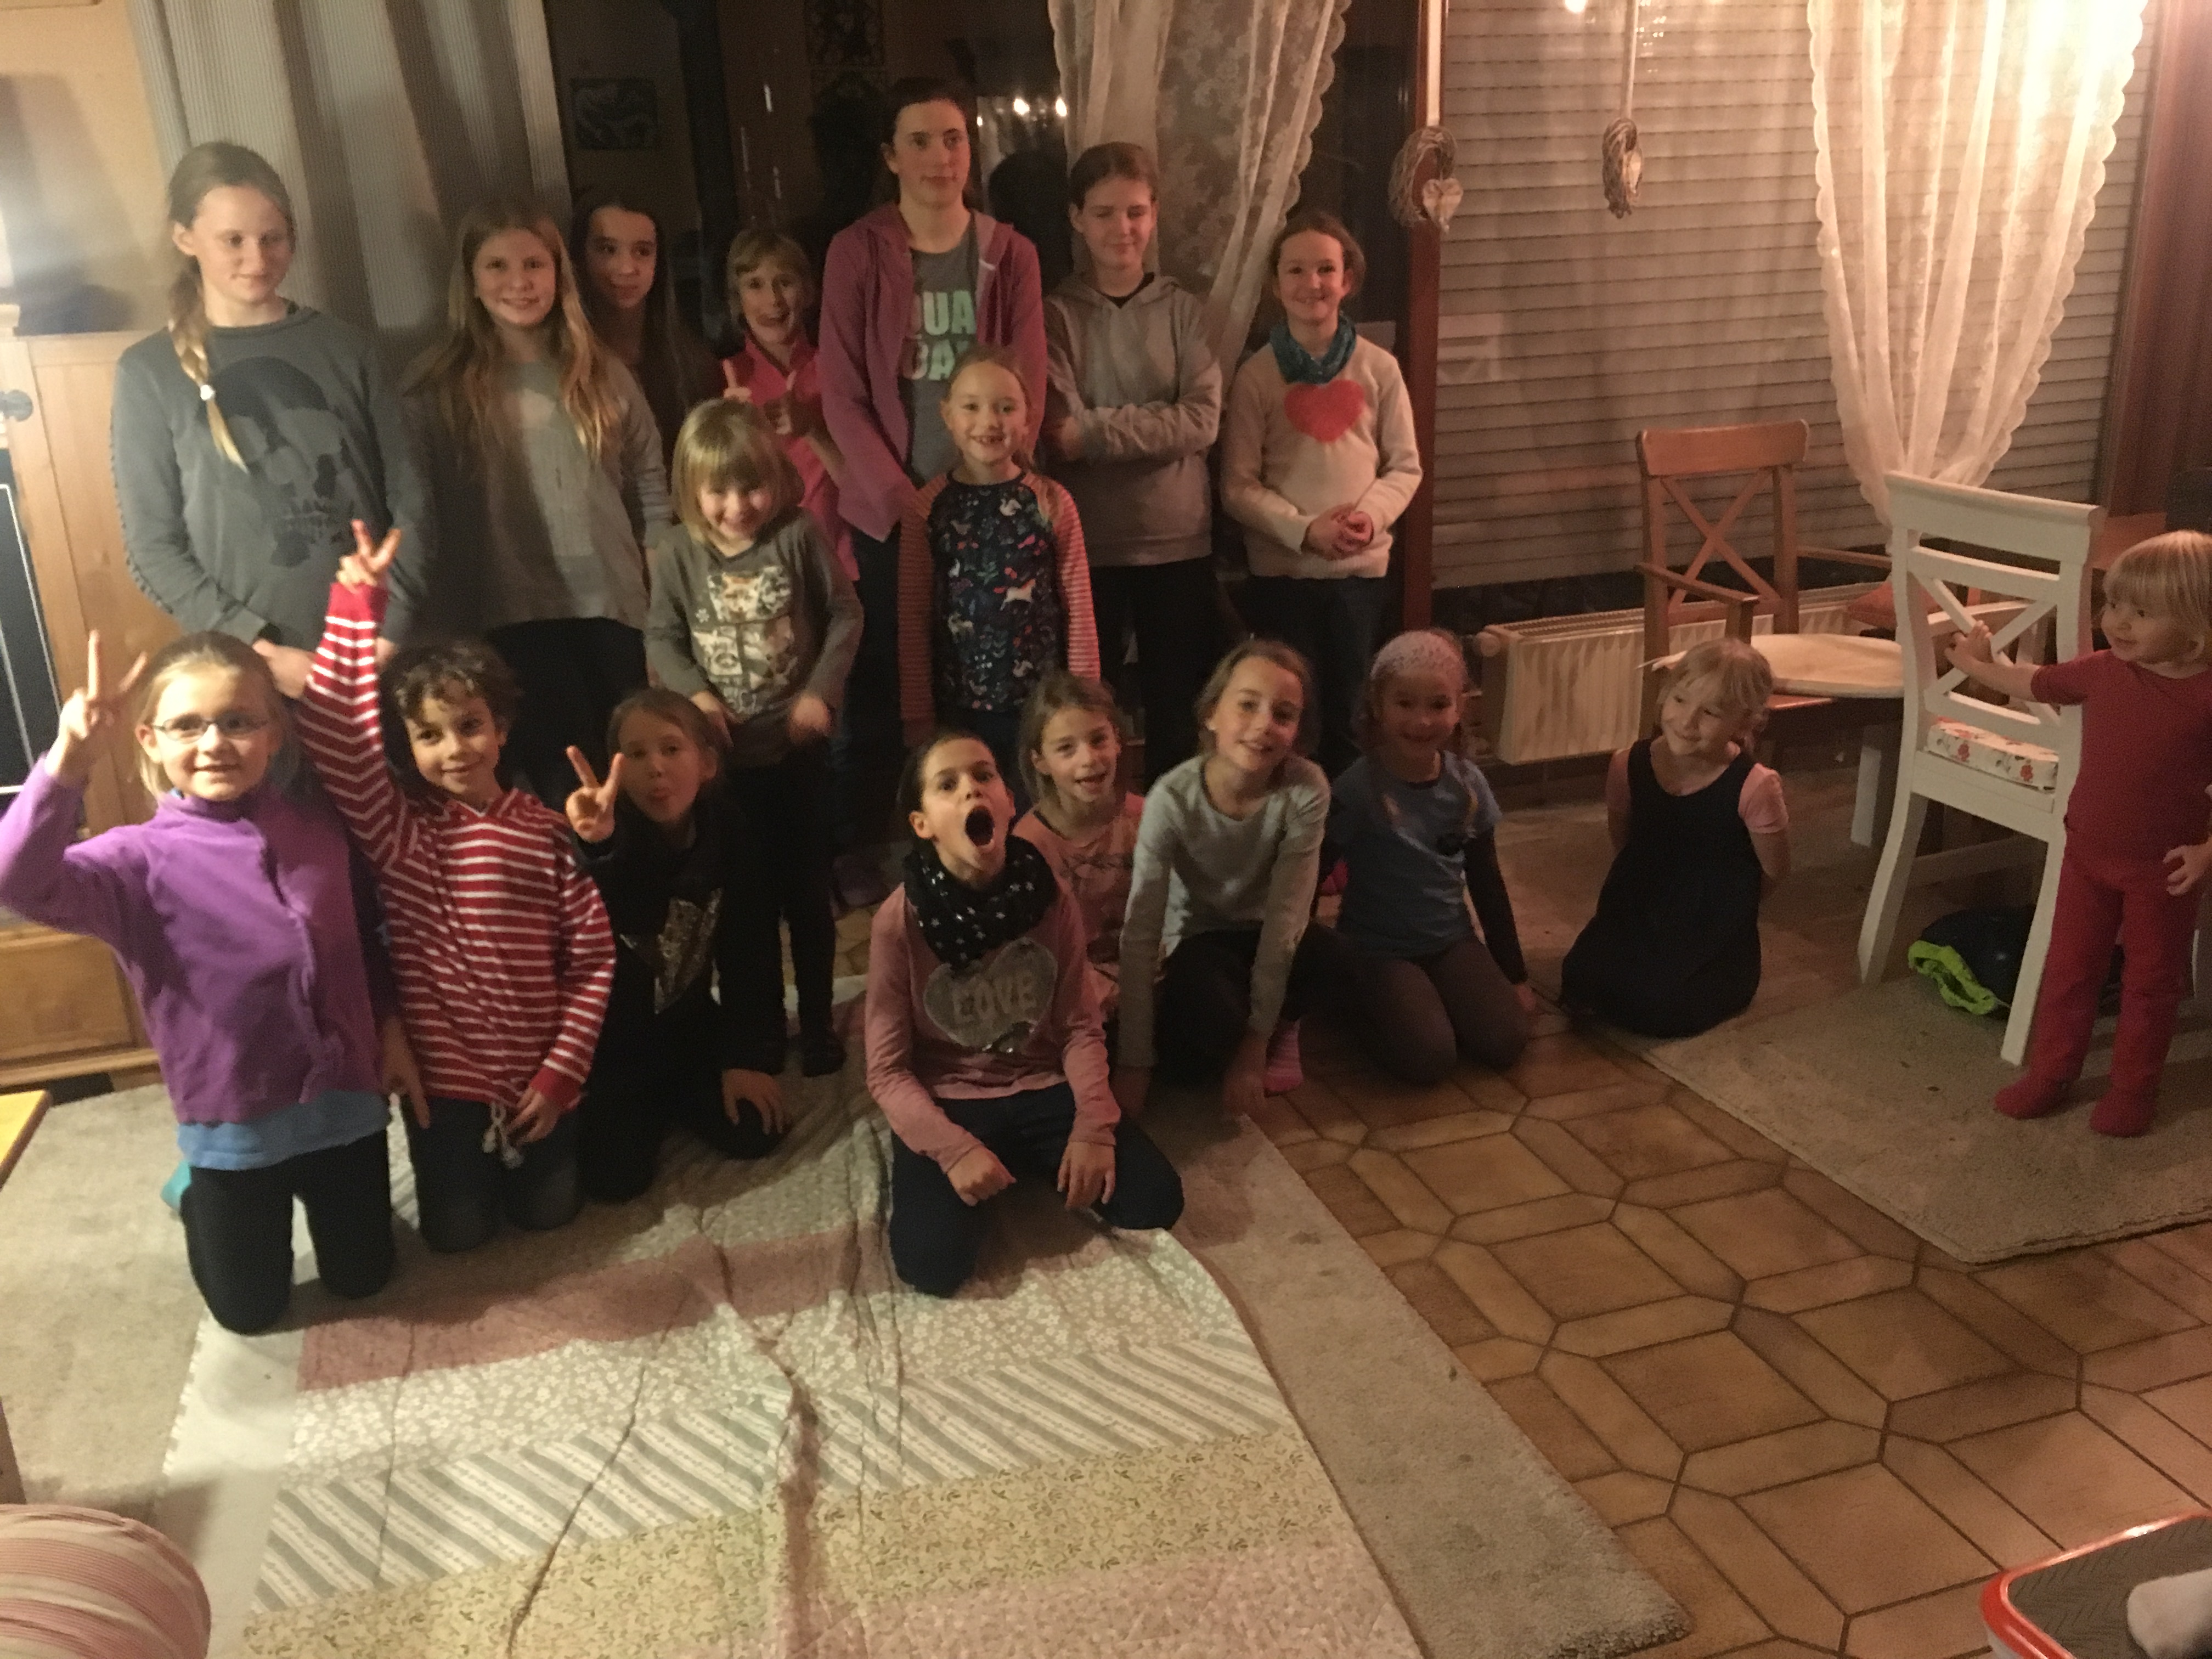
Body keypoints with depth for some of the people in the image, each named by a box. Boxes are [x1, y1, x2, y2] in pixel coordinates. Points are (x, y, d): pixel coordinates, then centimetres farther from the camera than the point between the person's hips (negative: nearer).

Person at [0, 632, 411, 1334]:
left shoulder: (318, 825, -6)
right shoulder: (141, 858, -16)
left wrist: (391, 1030, 5)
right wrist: (69, 758, -47)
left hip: (345, 1099, 2)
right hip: (234, 1120, -2)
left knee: (361, 1279, 19)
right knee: (250, 1310, 18)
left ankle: (311, 1194, 48)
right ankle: (203, 1205, 46)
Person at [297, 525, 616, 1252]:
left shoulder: (547, 831, -8)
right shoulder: (395, 828, -9)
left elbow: (593, 959, -6)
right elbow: (331, 737, -25)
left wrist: (561, 1074, -9)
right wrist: (356, 608, -27)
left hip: (539, 1068, 0)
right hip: (445, 1073, 0)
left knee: (549, 1210, 9)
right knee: (459, 1230, 6)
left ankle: (520, 1144, 40)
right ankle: (466, 1150, 37)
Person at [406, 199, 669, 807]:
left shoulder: (603, 374, 10)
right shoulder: (439, 388, 2)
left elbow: (650, 483, 12)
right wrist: (449, 625, -5)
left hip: (611, 605, 3)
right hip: (510, 615, -3)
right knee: (567, 794, -5)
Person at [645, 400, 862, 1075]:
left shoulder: (798, 536, -9)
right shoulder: (677, 552, -6)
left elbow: (845, 614, -3)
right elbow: (660, 637, 1)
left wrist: (822, 691, -12)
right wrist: (695, 693, -15)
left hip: (796, 745, -1)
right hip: (724, 753, 1)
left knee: (807, 890, 11)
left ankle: (816, 1021, 26)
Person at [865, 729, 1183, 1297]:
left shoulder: (1049, 900, -7)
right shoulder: (899, 921, -15)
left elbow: (1080, 1029, -2)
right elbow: (887, 1069, -11)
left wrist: (1093, 1128, -17)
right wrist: (953, 1148, -24)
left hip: (1042, 1090, 3)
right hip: (947, 1103, -2)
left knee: (1155, 1200, -14)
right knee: (932, 1263, -25)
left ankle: (1033, 1166, 13)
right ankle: (975, 1176, 8)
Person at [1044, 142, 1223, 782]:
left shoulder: (1183, 310, 3)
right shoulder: (1057, 313, 0)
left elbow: (1203, 422, -11)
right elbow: (1059, 435, -10)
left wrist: (1095, 430, -17)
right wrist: (1154, 428, -22)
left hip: (1178, 540, 1)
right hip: (1087, 542, -1)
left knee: (1176, 706, 10)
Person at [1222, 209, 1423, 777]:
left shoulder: (1378, 368, 1)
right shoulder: (1257, 375, -4)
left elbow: (1405, 467, 4)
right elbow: (1238, 485, -6)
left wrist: (1370, 515, -15)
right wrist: (1305, 529, -18)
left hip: (1361, 568, 2)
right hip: (1281, 572, -1)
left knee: (1349, 716, 11)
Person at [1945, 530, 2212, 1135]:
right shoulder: (2101, 672, -6)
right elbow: (2035, 683, 14)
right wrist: (1975, 666, 21)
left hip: (2162, 869, -4)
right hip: (2087, 854, 4)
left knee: (2150, 981, 13)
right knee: (2068, 968, 15)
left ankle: (2133, 1089, 29)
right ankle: (2049, 1073, 30)